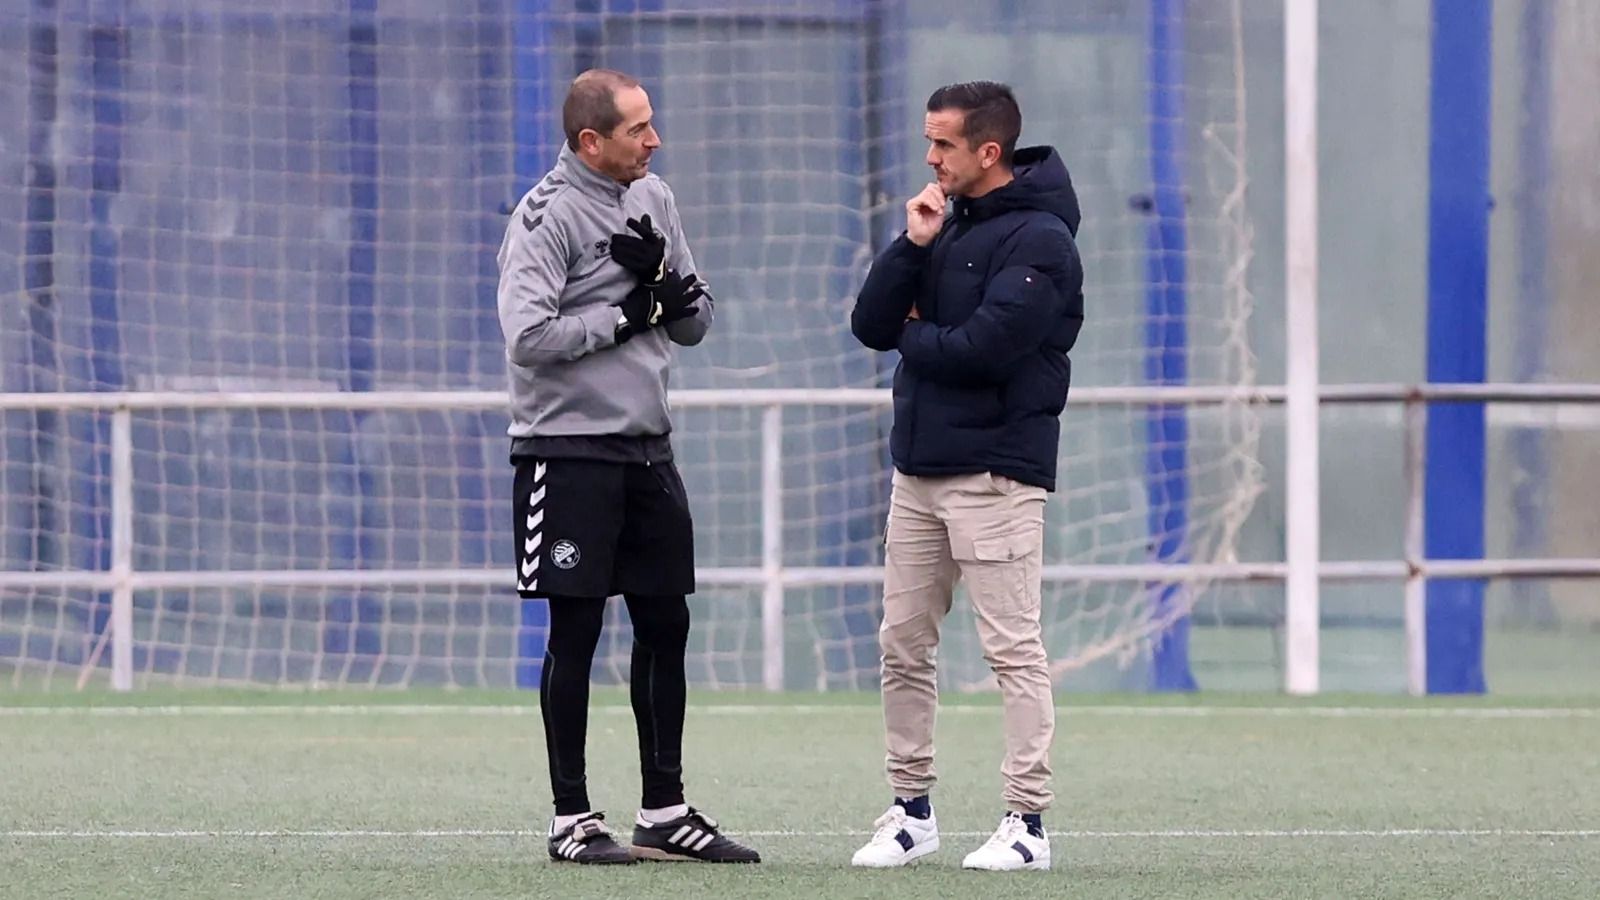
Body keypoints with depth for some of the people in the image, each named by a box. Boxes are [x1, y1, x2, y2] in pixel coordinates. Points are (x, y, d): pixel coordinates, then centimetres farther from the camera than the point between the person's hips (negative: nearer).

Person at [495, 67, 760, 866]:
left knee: (665, 625, 9)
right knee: (575, 632, -3)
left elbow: (695, 322, 13)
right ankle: (571, 820, 3)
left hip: (646, 448, 7)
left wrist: (666, 282, -8)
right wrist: (624, 317, -13)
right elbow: (527, 335, -22)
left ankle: (664, 812, 17)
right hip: (566, 449, -7)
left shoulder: (653, 201, 11)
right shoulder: (547, 214, -12)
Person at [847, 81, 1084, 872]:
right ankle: (911, 811, 17)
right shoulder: (946, 229, 15)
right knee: (903, 645, 9)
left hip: (995, 471, -8)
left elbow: (985, 347, -21)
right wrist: (913, 246, -5)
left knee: (1013, 649, -6)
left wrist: (913, 337, -4)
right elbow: (870, 324, 8)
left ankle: (1027, 821, -5)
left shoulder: (1037, 239, -10)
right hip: (918, 470, 8)